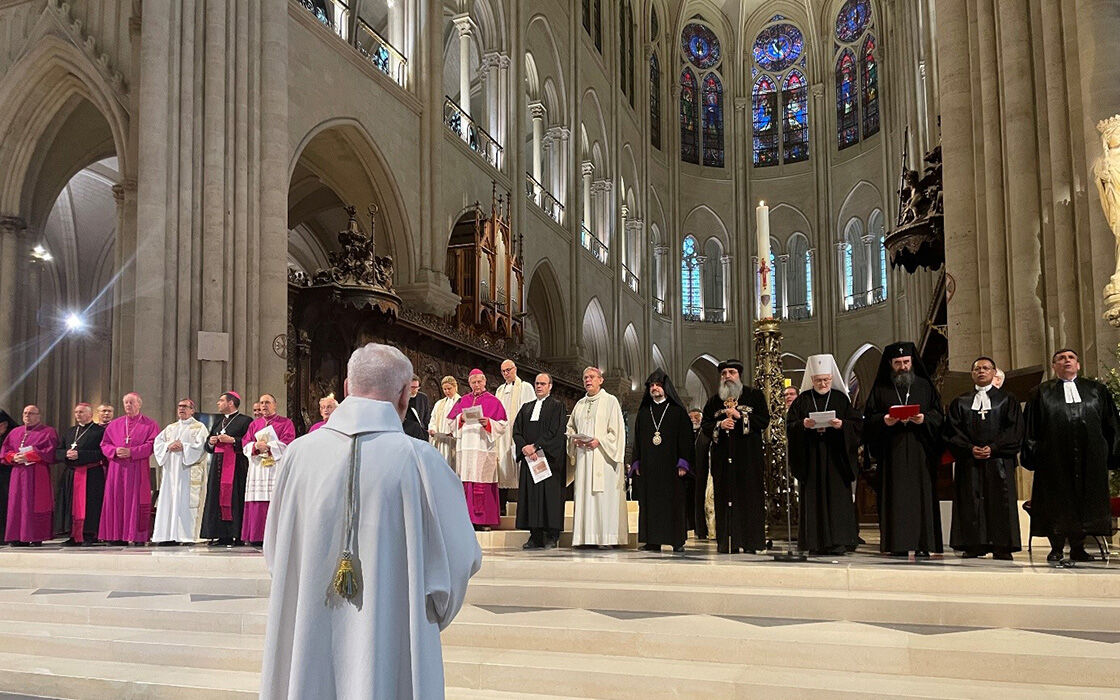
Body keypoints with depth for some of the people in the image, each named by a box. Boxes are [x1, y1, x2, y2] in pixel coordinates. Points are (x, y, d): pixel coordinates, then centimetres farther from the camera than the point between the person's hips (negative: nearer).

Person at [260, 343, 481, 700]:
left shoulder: (299, 453, -7)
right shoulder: (420, 460, -15)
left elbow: (274, 552, 5)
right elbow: (462, 557, -7)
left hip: (307, 650, 3)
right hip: (392, 651, -3)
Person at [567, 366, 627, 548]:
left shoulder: (610, 401, 2)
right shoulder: (580, 404, 19)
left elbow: (616, 430, -3)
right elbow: (570, 428, 21)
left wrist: (599, 441, -15)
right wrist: (574, 439, 1)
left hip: (602, 456, -5)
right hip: (583, 456, 5)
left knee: (603, 495, -8)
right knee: (583, 495, 0)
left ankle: (606, 537, -7)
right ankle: (586, 537, 2)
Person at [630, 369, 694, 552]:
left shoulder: (677, 411, 4)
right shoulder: (643, 412, 15)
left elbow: (686, 438, -1)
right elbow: (637, 439, 14)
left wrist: (683, 463, -9)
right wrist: (636, 463, 5)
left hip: (670, 466, -3)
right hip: (648, 467, 3)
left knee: (673, 501, -3)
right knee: (649, 502, 1)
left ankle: (677, 541, 2)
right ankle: (653, 541, 4)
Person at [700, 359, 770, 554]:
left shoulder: (754, 395, 7)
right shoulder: (714, 401, 16)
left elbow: (764, 419, -2)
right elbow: (704, 425, 12)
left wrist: (740, 416, -11)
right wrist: (720, 425, -7)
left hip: (748, 455, -3)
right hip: (723, 455, 3)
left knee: (749, 495, -6)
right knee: (725, 497, -1)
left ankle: (750, 542, -3)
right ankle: (726, 542, 0)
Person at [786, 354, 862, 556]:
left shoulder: (840, 399, 8)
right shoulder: (802, 400, 9)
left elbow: (856, 424, 3)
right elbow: (790, 426, 4)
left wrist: (841, 425, -15)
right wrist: (803, 425, -15)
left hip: (835, 458, 0)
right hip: (810, 458, 1)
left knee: (837, 497, -5)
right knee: (812, 498, -1)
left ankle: (837, 542, -4)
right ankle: (815, 543, 1)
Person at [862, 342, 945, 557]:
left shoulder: (925, 387, 13)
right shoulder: (880, 389, 10)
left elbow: (938, 415, 8)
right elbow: (868, 418, 5)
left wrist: (924, 419, -11)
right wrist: (884, 420, -14)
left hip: (920, 450, 1)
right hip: (892, 452, -1)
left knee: (921, 494, -3)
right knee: (895, 496, -5)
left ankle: (922, 544, -1)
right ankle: (898, 544, -5)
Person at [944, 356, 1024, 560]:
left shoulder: (1007, 400, 10)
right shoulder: (960, 402, 14)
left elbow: (1015, 429, 0)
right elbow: (953, 430, 5)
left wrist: (993, 448, -12)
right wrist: (970, 448, -10)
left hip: (998, 458, -1)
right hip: (969, 460, 1)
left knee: (1000, 501, -5)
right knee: (971, 503, -3)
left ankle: (1001, 547, -2)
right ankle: (974, 546, -1)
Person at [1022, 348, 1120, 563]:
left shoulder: (1097, 390, 13)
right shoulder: (1042, 393, 9)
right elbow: (1030, 428, 6)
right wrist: (1033, 454, -2)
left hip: (1090, 457, 2)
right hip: (1055, 459, -1)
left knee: (1086, 499, 2)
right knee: (1056, 502, 0)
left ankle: (1078, 547, 12)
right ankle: (1056, 547, 9)